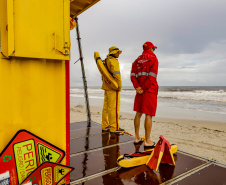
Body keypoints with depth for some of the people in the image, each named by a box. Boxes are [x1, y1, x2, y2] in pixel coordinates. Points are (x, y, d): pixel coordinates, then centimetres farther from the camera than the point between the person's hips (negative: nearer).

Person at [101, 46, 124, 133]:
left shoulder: (106, 61, 20)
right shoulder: (114, 61, -10)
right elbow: (116, 74, -19)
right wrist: (119, 86, -13)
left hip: (107, 87, 10)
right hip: (113, 87, -10)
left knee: (106, 106, 11)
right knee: (114, 107, -7)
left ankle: (105, 126, 17)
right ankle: (114, 128, -4)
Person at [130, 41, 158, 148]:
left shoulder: (137, 60, 16)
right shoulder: (153, 58, -2)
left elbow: (133, 75, 3)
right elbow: (152, 76, -15)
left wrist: (137, 87, -7)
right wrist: (143, 88, -12)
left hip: (140, 90, 6)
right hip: (150, 90, -6)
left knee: (138, 113, 11)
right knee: (149, 114, -4)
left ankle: (137, 138, 19)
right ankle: (147, 141, 1)